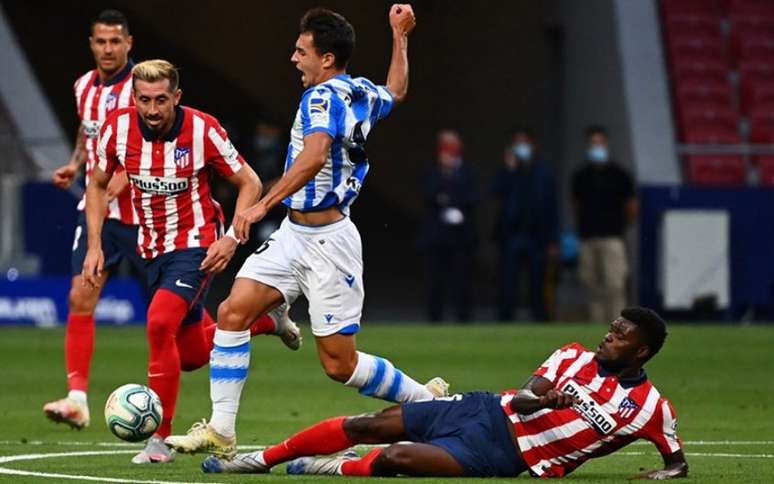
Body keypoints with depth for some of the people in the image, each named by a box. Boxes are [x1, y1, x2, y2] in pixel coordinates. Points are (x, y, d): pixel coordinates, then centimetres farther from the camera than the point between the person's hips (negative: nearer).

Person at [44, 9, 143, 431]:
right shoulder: (84, 87, 9)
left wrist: (127, 175, -28)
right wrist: (75, 164, 9)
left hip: (139, 211, -5)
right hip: (97, 209, 5)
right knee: (80, 298, -9)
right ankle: (77, 399, -11)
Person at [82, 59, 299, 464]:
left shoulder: (203, 130, -19)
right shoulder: (117, 128, -9)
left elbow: (249, 183, -8)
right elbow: (98, 184, 8)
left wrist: (232, 239, -18)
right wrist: (94, 245, 0)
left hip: (196, 244, -5)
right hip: (152, 248, 5)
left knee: (160, 322, -28)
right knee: (193, 354, 12)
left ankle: (161, 438, -20)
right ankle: (264, 320, 42)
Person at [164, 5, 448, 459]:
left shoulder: (324, 96, -17)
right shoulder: (361, 92, 9)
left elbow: (314, 156, -34)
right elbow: (396, 91, 31)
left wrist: (264, 204, -37)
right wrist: (400, 36, 42)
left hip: (327, 241, -9)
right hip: (294, 235, 9)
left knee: (340, 363, -2)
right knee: (233, 313, -6)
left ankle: (427, 400, 19)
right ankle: (222, 431, -7)